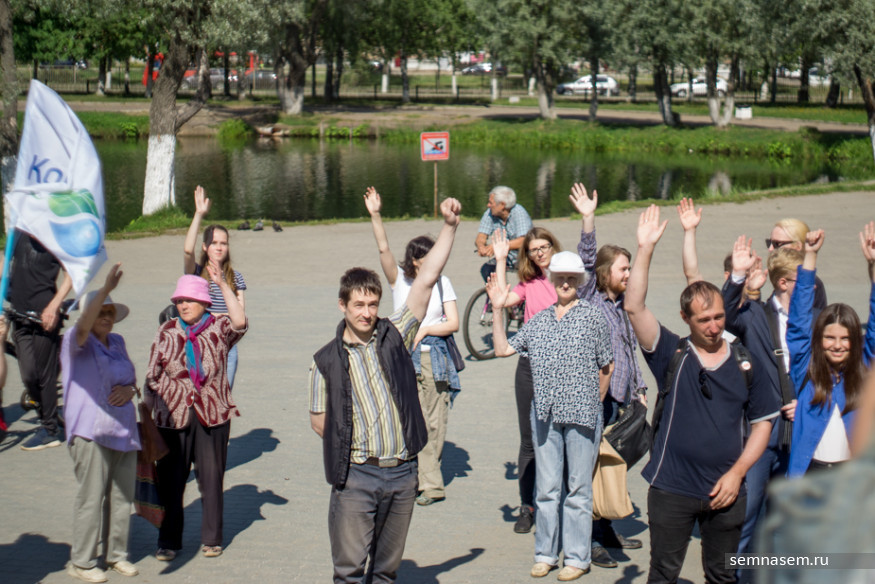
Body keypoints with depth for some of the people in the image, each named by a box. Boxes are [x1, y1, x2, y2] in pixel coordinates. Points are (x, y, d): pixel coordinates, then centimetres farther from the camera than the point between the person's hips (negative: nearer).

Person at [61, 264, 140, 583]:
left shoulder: (117, 342, 16)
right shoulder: (76, 342, -4)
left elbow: (132, 377, 25)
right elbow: (84, 326, -27)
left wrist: (129, 390, 1)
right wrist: (107, 288, -36)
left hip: (124, 430, 6)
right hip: (90, 431, -6)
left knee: (122, 494, 8)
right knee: (91, 496, -7)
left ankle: (116, 553, 21)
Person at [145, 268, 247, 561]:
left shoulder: (219, 328, 0)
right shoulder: (167, 332, 5)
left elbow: (240, 323, -23)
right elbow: (153, 375, 8)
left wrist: (223, 284, -23)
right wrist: (148, 411, 5)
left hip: (213, 415, -1)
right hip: (173, 416, 1)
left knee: (212, 479, 6)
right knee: (170, 480, 5)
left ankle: (211, 538, 20)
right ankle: (168, 541, 17)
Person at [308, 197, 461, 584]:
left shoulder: (394, 336, 5)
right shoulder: (326, 361, 1)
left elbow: (426, 279, -1)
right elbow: (319, 421, 7)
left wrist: (449, 226, -6)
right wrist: (350, 445, -1)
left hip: (402, 473, 2)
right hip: (355, 477, -2)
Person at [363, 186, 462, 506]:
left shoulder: (441, 283, 6)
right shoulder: (399, 279, 4)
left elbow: (453, 322, 2)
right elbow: (383, 249, -10)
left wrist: (425, 329, -10)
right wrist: (375, 216, -22)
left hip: (435, 356, 1)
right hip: (405, 356, -1)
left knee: (434, 423, 2)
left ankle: (426, 481, 16)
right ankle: (430, 484, 3)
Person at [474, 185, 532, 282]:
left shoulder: (519, 212, -19)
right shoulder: (489, 213, -5)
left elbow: (523, 242, -28)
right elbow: (480, 238, -7)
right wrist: (481, 246, -33)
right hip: (505, 258, 4)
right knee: (486, 269, -18)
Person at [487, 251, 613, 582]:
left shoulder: (593, 317, 0)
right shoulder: (539, 320, 11)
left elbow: (607, 366, 5)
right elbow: (503, 349, 10)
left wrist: (593, 403, 8)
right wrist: (498, 309, 6)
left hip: (581, 415, -3)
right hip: (545, 414, 3)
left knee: (579, 488, 4)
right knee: (546, 488, 9)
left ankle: (577, 557, 12)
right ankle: (545, 554, 18)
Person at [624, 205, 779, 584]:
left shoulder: (744, 364, 5)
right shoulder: (672, 356, -1)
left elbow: (763, 421, 9)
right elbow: (634, 308, -13)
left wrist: (736, 473, -3)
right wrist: (646, 248, -18)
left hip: (725, 491, 2)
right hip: (671, 490, -2)